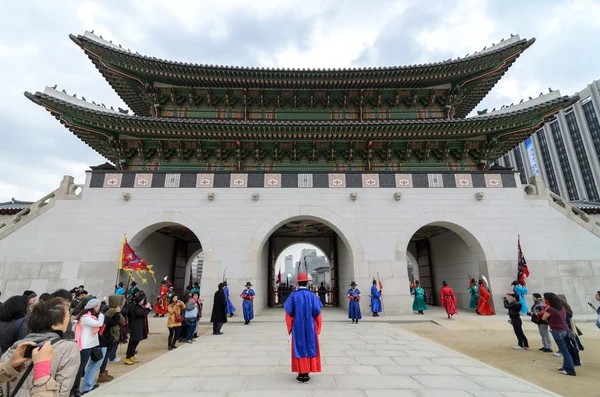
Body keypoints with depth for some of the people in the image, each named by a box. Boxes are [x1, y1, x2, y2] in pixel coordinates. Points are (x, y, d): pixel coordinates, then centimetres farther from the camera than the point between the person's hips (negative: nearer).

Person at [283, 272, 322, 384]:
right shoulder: (312, 295, -7)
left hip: (297, 327, 0)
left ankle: (301, 374, 13)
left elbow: (288, 311, -9)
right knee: (309, 348, 11)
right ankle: (306, 373, 15)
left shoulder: (293, 295, -8)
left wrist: (293, 322, 6)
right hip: (310, 327, 0)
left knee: (299, 348, 9)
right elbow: (317, 312, -9)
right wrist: (310, 318, 8)